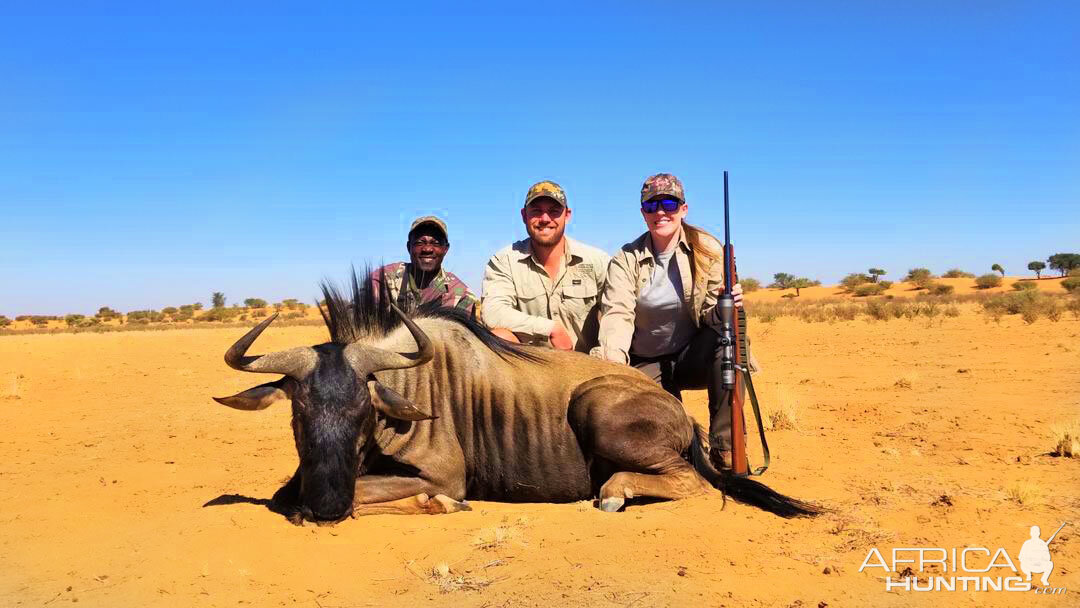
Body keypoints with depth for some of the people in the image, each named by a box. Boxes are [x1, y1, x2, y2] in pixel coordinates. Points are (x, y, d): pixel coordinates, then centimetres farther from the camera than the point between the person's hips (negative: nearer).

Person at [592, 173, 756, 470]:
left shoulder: (707, 251, -5)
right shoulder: (626, 260, -6)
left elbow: (709, 314, -10)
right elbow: (617, 314, -21)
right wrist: (614, 362, -40)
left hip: (693, 356, 1)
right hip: (646, 365, 0)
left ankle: (725, 447, -24)